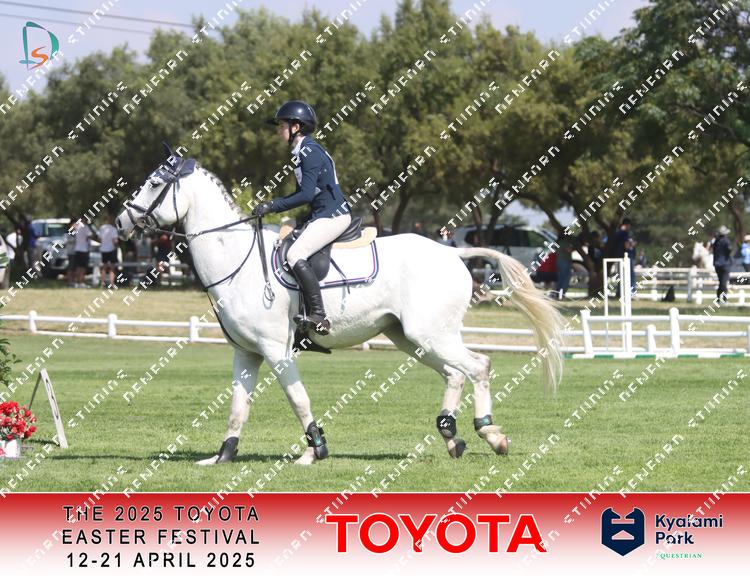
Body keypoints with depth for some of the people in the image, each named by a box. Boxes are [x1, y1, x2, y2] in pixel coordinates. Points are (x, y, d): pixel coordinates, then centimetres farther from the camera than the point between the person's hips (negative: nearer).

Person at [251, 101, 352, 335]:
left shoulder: (310, 152, -15)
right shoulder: (301, 153, 17)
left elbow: (307, 194, -22)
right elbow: (303, 193, 20)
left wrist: (273, 206, -19)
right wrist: (271, 204, 9)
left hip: (333, 215, -11)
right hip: (321, 215, 11)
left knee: (296, 254, -22)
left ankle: (318, 316, -28)